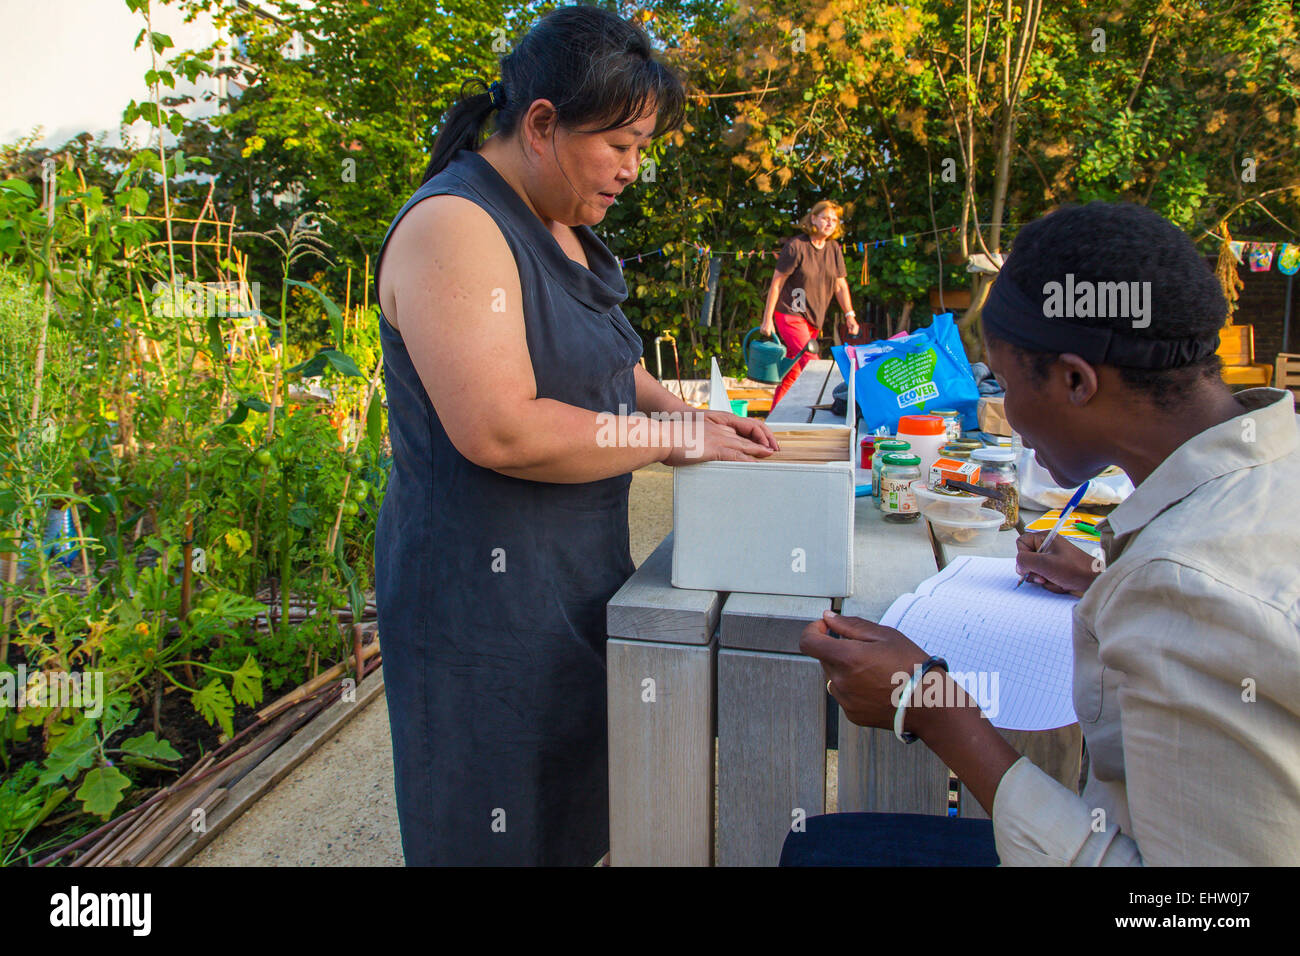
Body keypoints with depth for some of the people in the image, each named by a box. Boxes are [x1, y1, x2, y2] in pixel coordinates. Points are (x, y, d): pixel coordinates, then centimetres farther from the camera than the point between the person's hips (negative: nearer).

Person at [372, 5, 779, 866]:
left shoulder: (558, 226, 12)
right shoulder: (453, 228, -19)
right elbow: (499, 430, -28)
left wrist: (687, 411, 4)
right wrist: (672, 438, -19)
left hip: (573, 577, 9)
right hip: (485, 595, -9)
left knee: (573, 819, 21)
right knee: (503, 831, 8)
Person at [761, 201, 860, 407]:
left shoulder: (834, 249, 5)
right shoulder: (796, 246, -12)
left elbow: (840, 284, 11)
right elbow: (776, 283, -10)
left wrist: (849, 315, 1)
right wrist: (767, 319, -11)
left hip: (814, 318, 6)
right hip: (790, 314, -6)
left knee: (792, 370, 9)